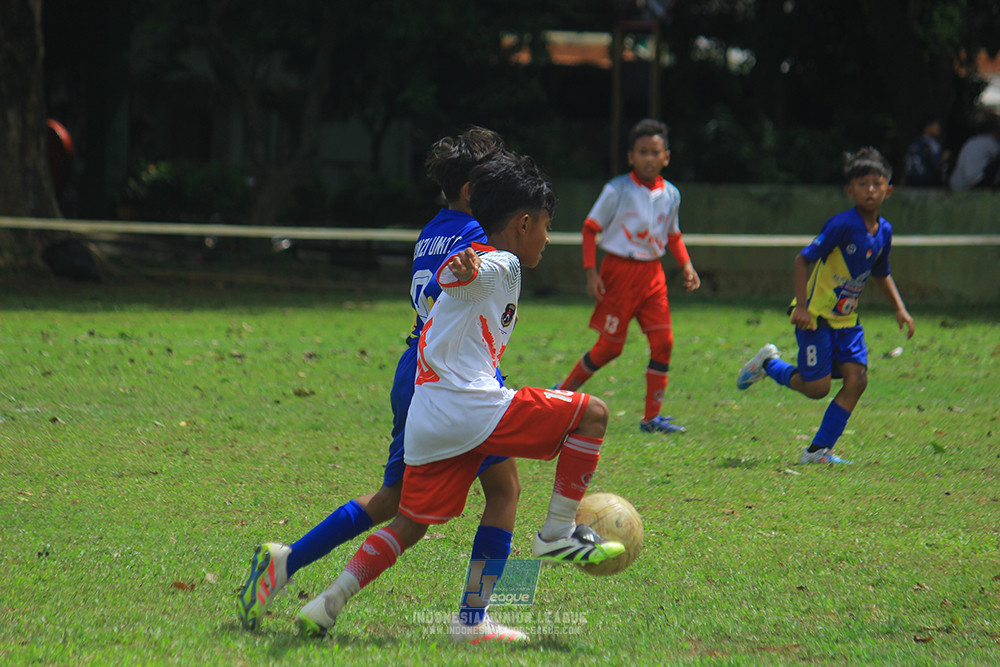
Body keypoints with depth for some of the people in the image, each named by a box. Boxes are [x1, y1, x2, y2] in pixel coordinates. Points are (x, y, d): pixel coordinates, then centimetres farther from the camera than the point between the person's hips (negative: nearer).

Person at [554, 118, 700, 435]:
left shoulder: (670, 194, 6)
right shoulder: (617, 190, -10)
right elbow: (590, 227, -5)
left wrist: (686, 265, 6)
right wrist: (590, 272, -12)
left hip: (652, 272, 5)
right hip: (619, 269, -5)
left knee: (663, 341, -4)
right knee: (610, 346, -2)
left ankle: (651, 416, 4)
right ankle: (562, 392, 18)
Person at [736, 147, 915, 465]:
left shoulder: (884, 231, 4)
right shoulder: (842, 224, -20)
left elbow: (881, 274, 22)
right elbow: (803, 259, -17)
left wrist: (900, 309, 12)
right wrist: (802, 306, -23)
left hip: (847, 318, 7)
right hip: (816, 315, -7)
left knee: (857, 379, -7)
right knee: (816, 387, -8)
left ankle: (819, 450, 1)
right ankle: (768, 363, 22)